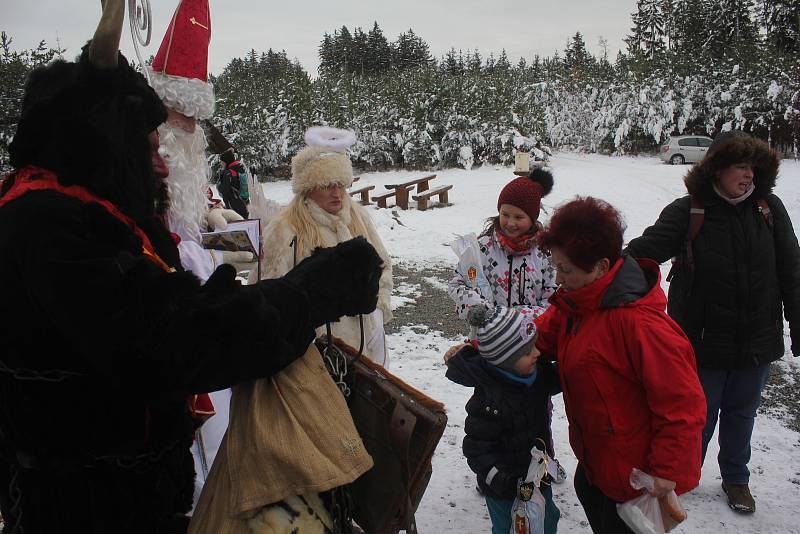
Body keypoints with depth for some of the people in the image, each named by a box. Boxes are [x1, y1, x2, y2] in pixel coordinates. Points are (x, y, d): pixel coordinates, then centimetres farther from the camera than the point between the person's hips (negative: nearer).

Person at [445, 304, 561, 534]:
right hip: (504, 485, -7)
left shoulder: (538, 372, -10)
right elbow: (477, 446, -23)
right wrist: (496, 477, -31)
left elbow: (556, 381, 14)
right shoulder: (489, 397, -30)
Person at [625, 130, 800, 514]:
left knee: (741, 412, 21)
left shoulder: (769, 209, -4)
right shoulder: (688, 212, -13)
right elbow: (645, 249, -19)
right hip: (704, 339, -3)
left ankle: (736, 479, 43)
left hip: (757, 340, 3)